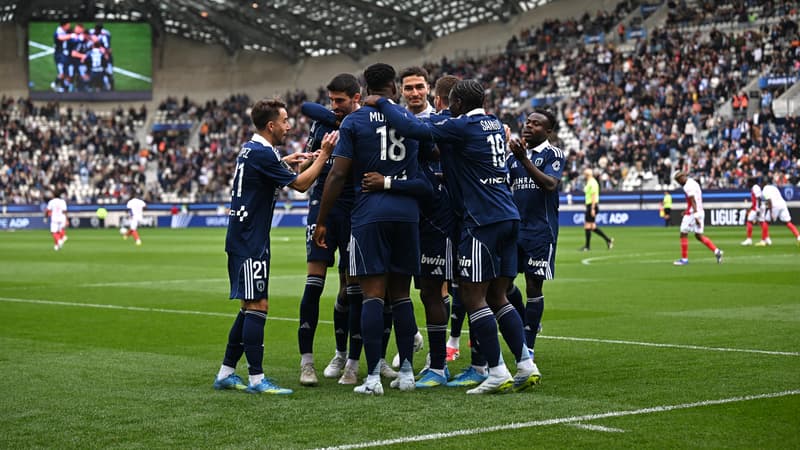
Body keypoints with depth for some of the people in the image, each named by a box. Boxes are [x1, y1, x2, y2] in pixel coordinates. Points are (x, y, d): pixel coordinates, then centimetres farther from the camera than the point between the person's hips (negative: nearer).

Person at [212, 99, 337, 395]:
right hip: (250, 242, -10)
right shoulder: (262, 153, -16)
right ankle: (256, 379, -9)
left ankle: (226, 373, 16)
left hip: (243, 238, 10)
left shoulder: (250, 149, 14)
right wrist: (324, 154, -4)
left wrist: (285, 161, 31)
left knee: (250, 307, 13)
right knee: (257, 306, -9)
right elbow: (301, 184, -11)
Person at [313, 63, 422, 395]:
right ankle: (407, 372, 12)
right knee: (401, 294, 11)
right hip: (407, 213, 3)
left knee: (373, 294, -5)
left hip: (369, 215, -3)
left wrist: (321, 221, 1)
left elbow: (337, 174, -4)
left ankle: (373, 377, -9)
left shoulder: (353, 122, 0)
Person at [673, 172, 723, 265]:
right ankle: (716, 251, 1)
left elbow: (693, 201, -21)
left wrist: (696, 216, -25)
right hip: (700, 211, 9)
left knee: (683, 235, 1)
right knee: (698, 236, 12)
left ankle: (684, 259, 4)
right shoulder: (694, 183, 17)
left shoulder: (688, 186, -14)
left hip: (692, 212, -9)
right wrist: (687, 210, 26)